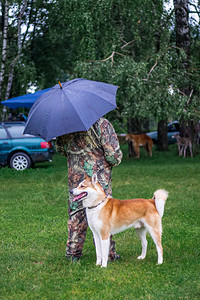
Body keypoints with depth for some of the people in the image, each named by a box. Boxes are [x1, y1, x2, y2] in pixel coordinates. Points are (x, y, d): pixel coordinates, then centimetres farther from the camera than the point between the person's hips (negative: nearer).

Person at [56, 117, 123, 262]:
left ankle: (73, 253, 21)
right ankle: (108, 254, 13)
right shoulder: (102, 124, -14)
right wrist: (116, 160, 6)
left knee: (76, 215, 14)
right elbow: (113, 153, -15)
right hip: (99, 179, -4)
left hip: (76, 178, 4)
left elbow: (60, 149, 14)